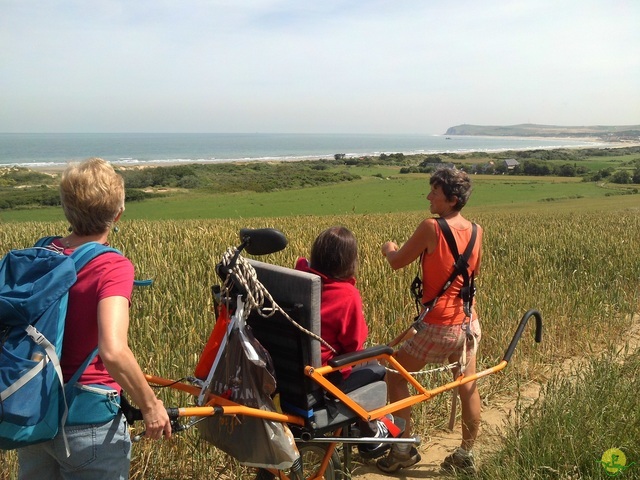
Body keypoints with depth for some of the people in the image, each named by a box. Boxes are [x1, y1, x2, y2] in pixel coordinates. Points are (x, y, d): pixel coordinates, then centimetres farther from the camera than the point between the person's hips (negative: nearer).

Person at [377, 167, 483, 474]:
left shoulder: (431, 228, -18)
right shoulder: (476, 231, 1)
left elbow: (397, 263, -7)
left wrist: (388, 249, 15)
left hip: (438, 326, -6)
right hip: (468, 323, 7)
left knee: (395, 375, 10)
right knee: (468, 388, 15)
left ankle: (403, 450, 16)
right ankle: (466, 455, 27)